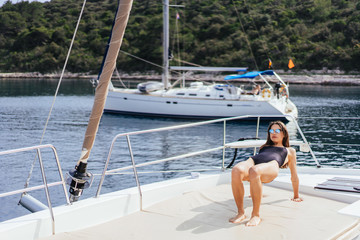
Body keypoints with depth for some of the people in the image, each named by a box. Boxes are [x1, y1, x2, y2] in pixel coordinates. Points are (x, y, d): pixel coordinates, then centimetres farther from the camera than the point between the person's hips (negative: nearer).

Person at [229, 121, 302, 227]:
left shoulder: (289, 151, 37)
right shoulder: (264, 147, 44)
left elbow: (294, 175, 36)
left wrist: (296, 196, 34)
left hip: (271, 165, -3)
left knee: (254, 171, -42)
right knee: (236, 170, -36)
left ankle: (256, 215, -33)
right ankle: (240, 213, -28)